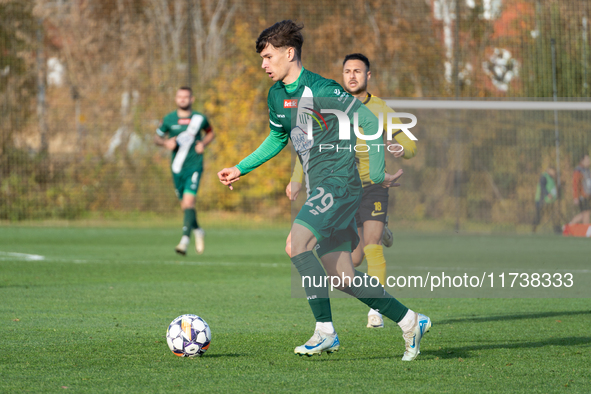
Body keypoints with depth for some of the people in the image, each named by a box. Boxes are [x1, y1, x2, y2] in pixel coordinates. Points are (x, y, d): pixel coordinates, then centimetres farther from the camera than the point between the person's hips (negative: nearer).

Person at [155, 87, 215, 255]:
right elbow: (157, 137, 13)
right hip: (177, 169, 3)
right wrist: (166, 143, -9)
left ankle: (184, 241, -26)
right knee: (185, 206, 11)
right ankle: (198, 231, 38)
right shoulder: (169, 119, 3)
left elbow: (210, 133, 19)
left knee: (188, 202, -19)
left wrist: (203, 143, -1)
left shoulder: (200, 119, 1)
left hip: (194, 167, -3)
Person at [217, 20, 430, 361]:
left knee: (298, 241, -24)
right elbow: (278, 138, 29)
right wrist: (241, 169, 24)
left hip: (340, 182, -9)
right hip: (320, 188, 9)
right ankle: (411, 322, 18)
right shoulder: (277, 95, 12)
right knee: (343, 278, 5)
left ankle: (326, 331, -19)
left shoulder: (320, 90, -14)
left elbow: (370, 122, -13)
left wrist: (377, 174, -13)